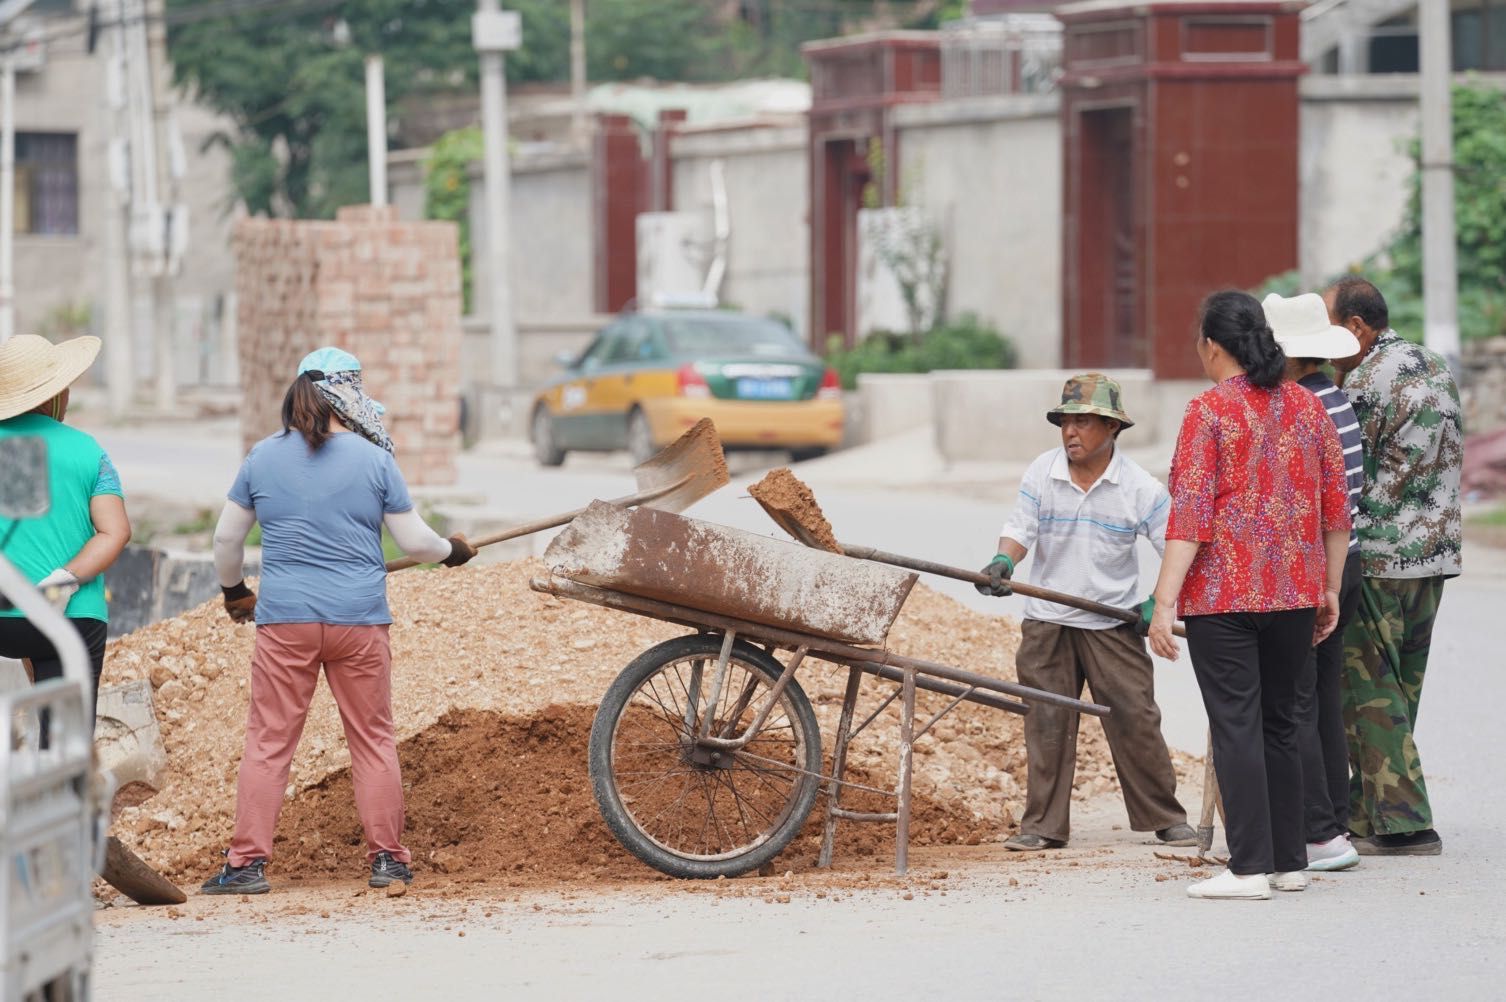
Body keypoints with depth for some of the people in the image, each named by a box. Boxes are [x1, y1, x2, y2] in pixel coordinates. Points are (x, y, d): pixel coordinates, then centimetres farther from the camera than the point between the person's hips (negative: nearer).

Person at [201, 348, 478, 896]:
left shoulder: (263, 458, 4)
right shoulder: (372, 460, -1)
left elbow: (226, 538, 11)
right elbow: (415, 541, 3)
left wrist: (234, 591, 28)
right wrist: (453, 551, 25)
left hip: (284, 622, 1)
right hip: (359, 622, -1)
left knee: (268, 742, 3)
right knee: (373, 739, 10)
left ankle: (247, 862, 0)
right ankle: (386, 857, 13)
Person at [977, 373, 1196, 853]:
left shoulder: (1140, 487, -7)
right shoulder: (1042, 472, 0)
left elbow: (1176, 550, -6)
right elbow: (1020, 529, -3)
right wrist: (1002, 562, -24)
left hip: (1112, 625, -2)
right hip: (1047, 621, 2)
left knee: (1135, 719, -2)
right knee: (1046, 723, 2)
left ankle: (1165, 817, 11)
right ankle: (1043, 825, 7)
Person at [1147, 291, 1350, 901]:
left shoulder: (1209, 411, -9)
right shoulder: (1308, 408, 8)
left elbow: (1190, 514, -14)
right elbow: (1336, 507, 10)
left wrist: (1164, 603, -15)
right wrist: (1330, 588, 18)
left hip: (1223, 593, -5)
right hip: (1294, 594, 5)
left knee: (1236, 725, -4)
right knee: (1278, 723, 14)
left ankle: (1250, 866, -8)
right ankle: (1290, 861, 16)